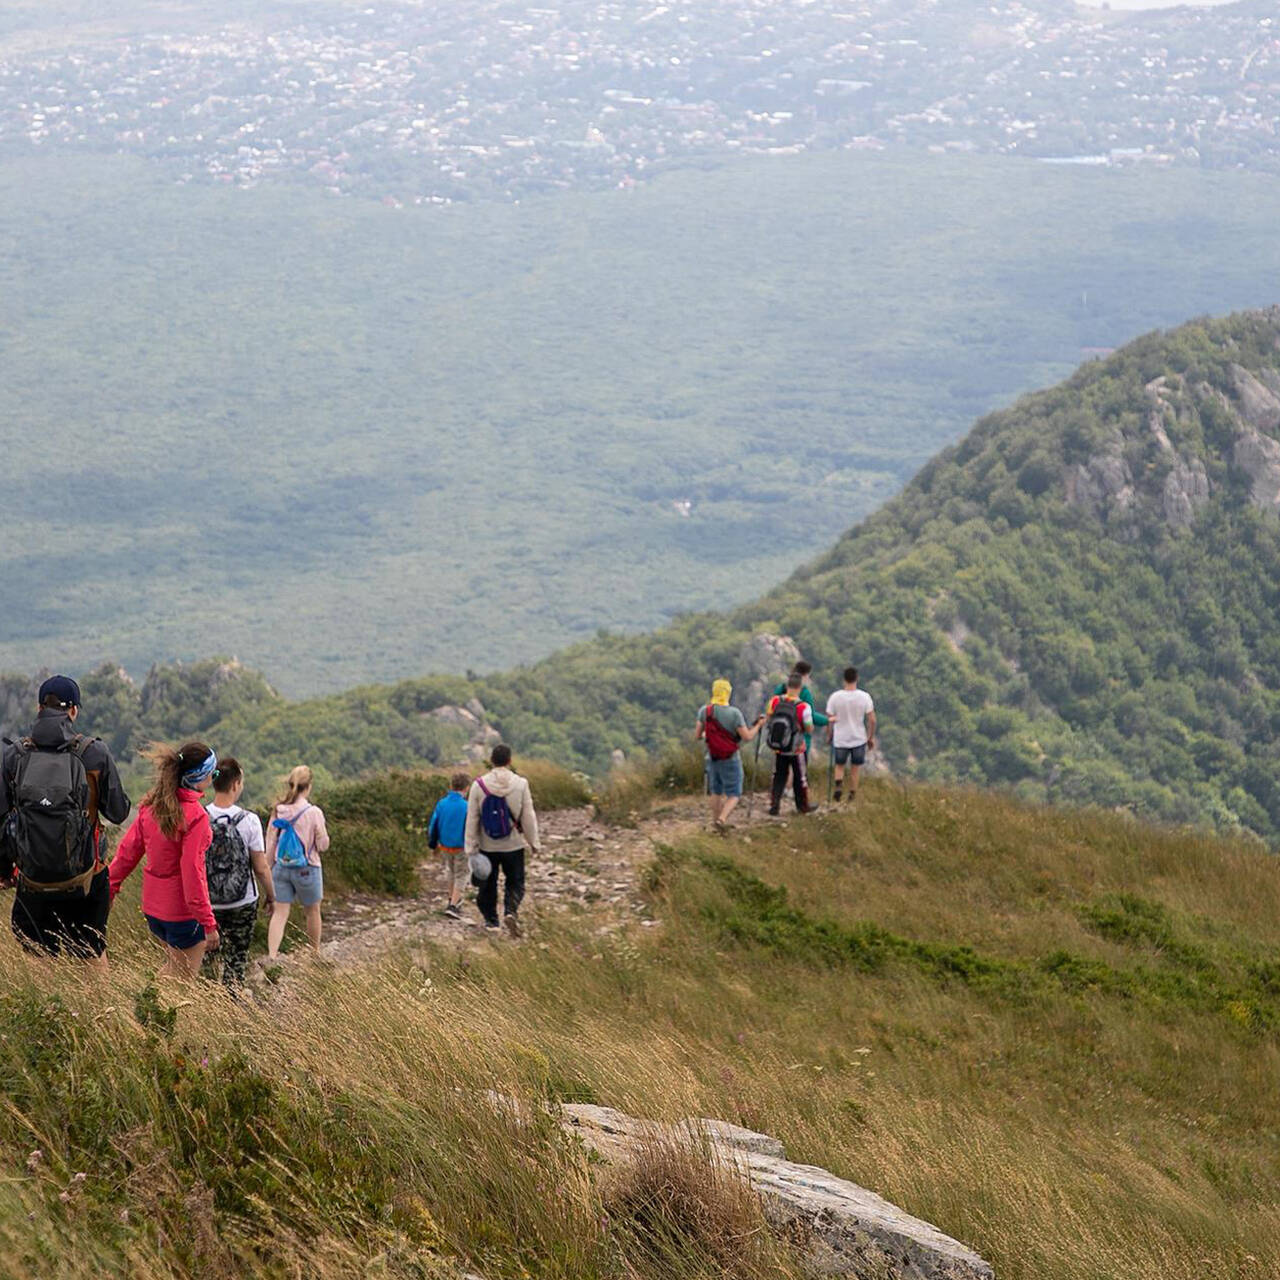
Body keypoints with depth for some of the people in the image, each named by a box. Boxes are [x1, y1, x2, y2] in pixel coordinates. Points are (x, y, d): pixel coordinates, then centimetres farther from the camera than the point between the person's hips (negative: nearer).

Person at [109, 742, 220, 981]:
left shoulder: (150, 806, 0)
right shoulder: (195, 816, -21)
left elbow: (128, 850, 5)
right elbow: (192, 872, -22)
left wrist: (110, 887, 17)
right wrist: (208, 923, -18)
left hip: (152, 906, 7)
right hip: (182, 910, -7)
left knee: (173, 966, 27)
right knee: (182, 980, 8)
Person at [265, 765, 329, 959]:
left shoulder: (278, 811, -3)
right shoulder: (314, 813, -15)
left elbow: (270, 844, 4)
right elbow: (323, 845, -9)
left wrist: (269, 869, 14)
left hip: (281, 868, 3)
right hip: (307, 869, -3)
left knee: (280, 912, 3)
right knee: (312, 911, 16)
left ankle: (272, 954, -11)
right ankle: (315, 953, 31)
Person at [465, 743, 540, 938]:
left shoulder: (479, 785, -8)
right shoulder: (520, 784, -10)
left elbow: (472, 819, -6)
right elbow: (528, 817, -6)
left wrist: (471, 847, 0)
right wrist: (533, 842, 5)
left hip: (487, 846, 1)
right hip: (513, 845, -1)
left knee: (488, 883, 17)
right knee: (515, 882, 11)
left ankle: (491, 920, 23)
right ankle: (511, 911, -13)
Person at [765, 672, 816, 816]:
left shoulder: (774, 701, -12)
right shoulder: (804, 707, -23)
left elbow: (769, 720, 0)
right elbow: (809, 729, -15)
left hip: (778, 749, 3)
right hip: (796, 750, -3)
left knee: (779, 777, 17)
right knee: (800, 777, 16)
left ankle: (774, 804, 10)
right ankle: (802, 805, 29)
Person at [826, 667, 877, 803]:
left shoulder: (835, 697, -11)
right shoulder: (864, 696, -11)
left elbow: (829, 719, -6)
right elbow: (872, 720, -8)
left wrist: (829, 736, 11)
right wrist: (871, 737, 6)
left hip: (840, 739, 0)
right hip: (859, 739, 0)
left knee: (839, 766, 18)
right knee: (855, 769, 17)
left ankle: (839, 783, -9)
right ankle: (852, 795, 20)